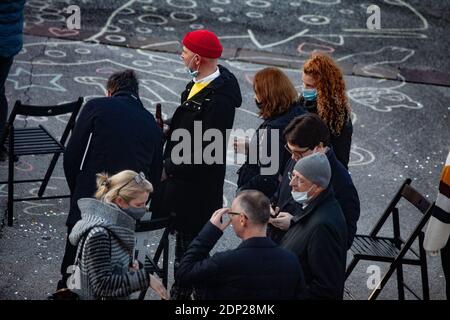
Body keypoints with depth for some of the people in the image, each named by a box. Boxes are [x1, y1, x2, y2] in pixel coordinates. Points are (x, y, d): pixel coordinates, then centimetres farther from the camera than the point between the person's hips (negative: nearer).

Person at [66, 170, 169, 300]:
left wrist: (130, 266, -1)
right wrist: (144, 278, -24)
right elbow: (102, 285, -25)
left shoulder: (115, 224, 3)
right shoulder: (98, 234, -23)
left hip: (121, 296, 8)